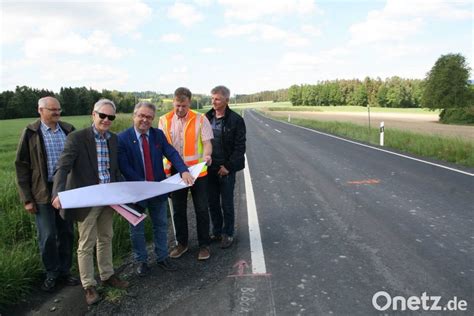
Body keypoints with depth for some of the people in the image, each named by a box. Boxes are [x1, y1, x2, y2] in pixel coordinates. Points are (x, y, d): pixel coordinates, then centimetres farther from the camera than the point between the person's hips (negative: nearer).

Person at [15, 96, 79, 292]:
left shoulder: (68, 130, 4)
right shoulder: (31, 133, -5)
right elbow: (22, 166, -3)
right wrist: (26, 198, -6)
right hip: (43, 192, -3)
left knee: (66, 233, 11)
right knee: (47, 236, 4)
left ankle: (64, 271, 28)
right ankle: (51, 274, 24)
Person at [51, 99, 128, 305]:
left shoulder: (113, 139, 6)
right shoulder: (77, 138, -14)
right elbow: (63, 167, -21)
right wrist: (58, 193, -36)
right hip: (86, 200, -6)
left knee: (106, 238, 19)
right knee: (86, 244, 7)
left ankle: (107, 275, 36)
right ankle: (89, 286, 22)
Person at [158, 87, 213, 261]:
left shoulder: (200, 119, -5)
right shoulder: (165, 120, 1)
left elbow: (207, 143, -6)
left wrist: (206, 156, -28)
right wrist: (165, 165, -13)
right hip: (175, 172, 3)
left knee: (201, 209, 6)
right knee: (178, 210, 15)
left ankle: (204, 245, 21)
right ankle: (182, 243, 32)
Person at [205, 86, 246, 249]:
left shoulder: (236, 120, -9)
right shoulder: (207, 117, 4)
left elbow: (240, 147, -10)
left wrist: (228, 166, -13)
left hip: (226, 169, -4)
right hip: (209, 168, 4)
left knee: (226, 204, 6)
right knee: (212, 203, 13)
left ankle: (227, 234, 23)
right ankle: (216, 232, 30)